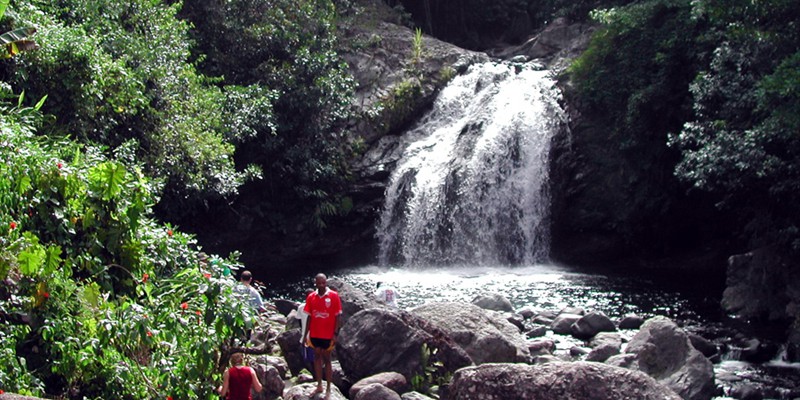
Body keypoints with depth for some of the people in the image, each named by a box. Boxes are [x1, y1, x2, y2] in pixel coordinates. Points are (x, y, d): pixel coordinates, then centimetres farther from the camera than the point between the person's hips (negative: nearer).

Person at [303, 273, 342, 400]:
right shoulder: (311, 297, -1)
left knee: (326, 359, 4)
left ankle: (328, 389, 13)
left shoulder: (333, 296, -10)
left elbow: (337, 316, -7)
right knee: (317, 357, 12)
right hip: (314, 334, 3)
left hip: (328, 334, -3)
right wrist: (305, 334, 5)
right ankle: (319, 386, 24)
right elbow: (309, 317, 6)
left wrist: (335, 334, -11)